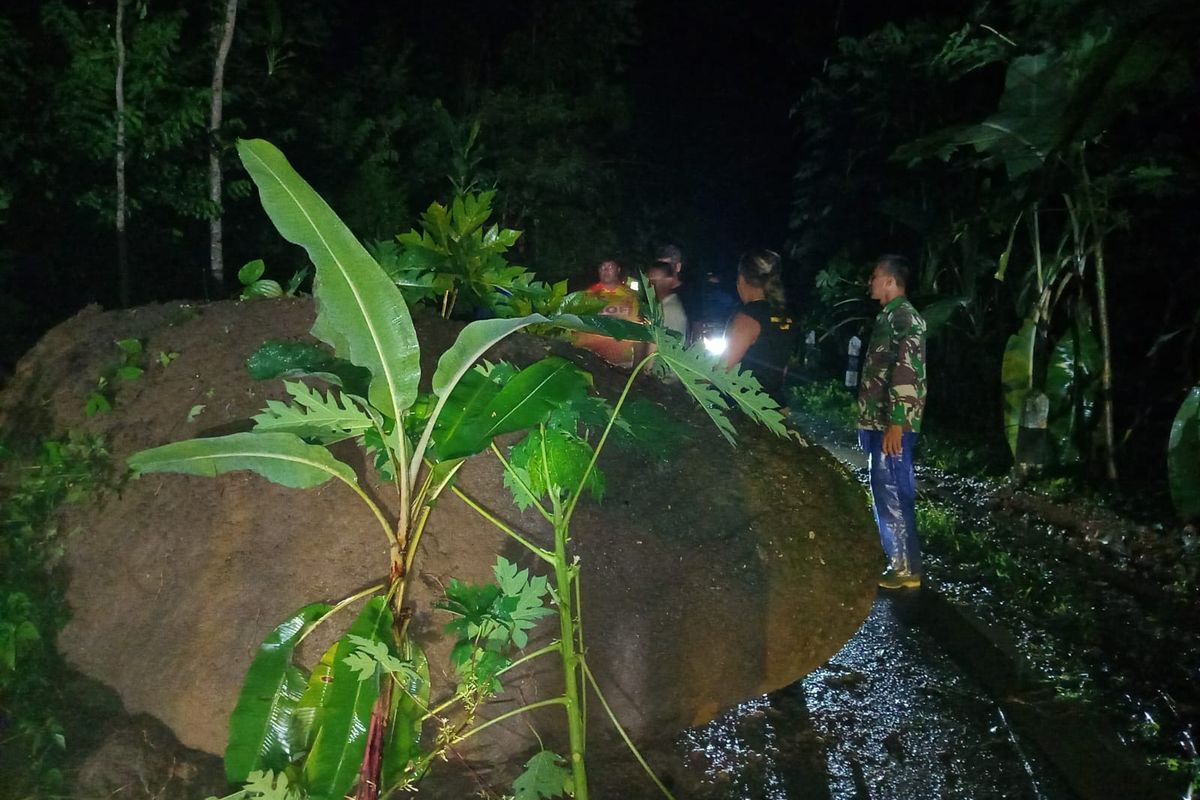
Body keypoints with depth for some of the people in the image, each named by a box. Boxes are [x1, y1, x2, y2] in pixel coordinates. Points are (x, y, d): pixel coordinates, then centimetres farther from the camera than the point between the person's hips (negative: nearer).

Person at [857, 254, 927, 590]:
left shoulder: (905, 317, -12)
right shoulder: (889, 316, 18)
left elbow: (907, 373, -20)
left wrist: (896, 423, -25)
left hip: (891, 424, -10)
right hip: (878, 422, 10)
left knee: (892, 493, -6)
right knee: (887, 492, 13)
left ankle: (907, 569, 1)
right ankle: (899, 561, 21)